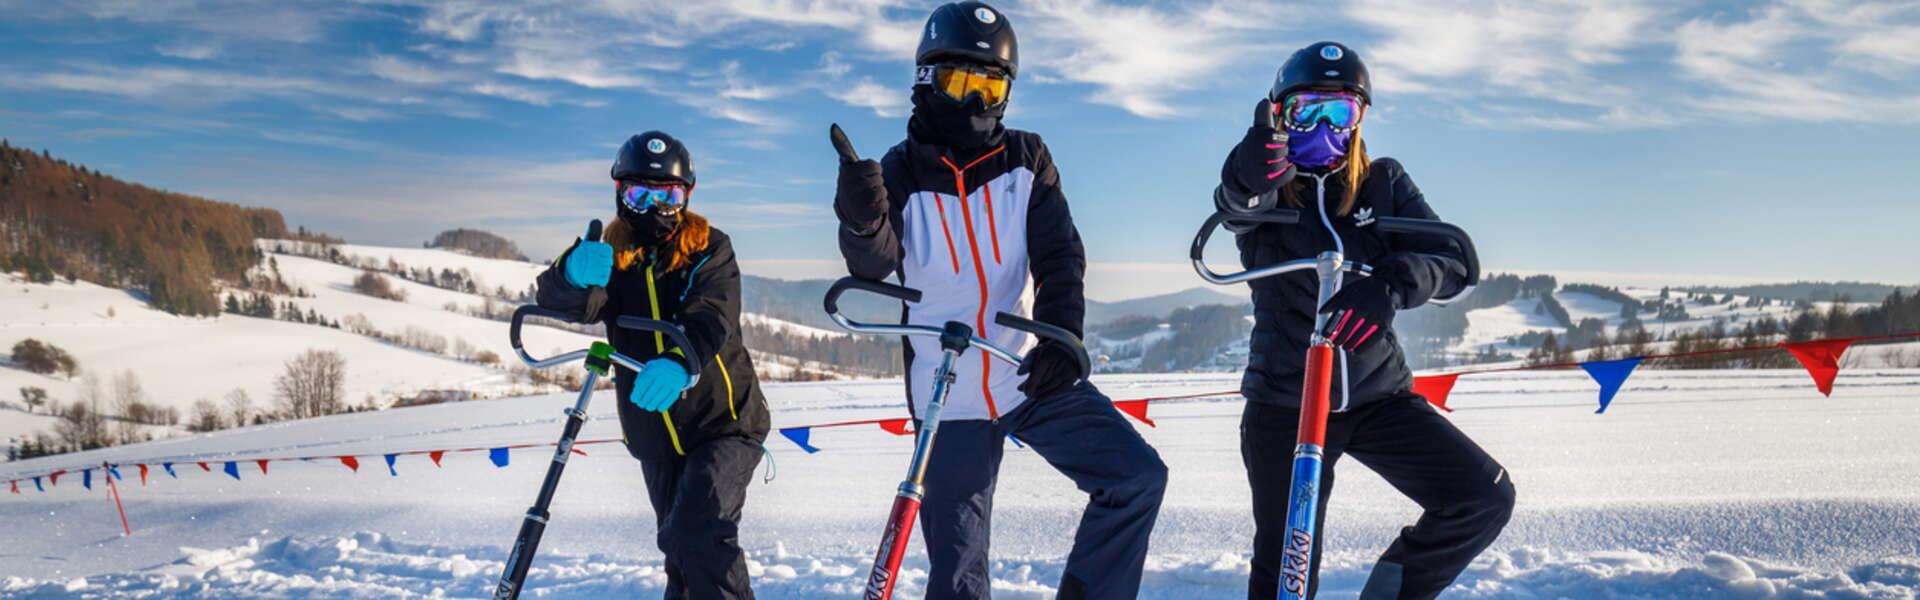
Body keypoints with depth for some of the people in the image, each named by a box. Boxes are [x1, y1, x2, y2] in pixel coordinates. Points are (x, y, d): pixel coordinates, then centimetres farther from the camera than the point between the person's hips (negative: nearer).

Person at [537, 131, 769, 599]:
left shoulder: (708, 249, -6)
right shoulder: (612, 256, 2)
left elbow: (712, 317, -24)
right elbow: (559, 300, -17)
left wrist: (679, 360, -46)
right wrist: (574, 274, -42)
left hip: (723, 424, -5)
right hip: (656, 440, 5)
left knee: (697, 535, -24)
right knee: (680, 554, 18)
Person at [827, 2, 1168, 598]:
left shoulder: (1026, 160, 2)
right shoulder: (901, 172, -2)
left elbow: (1060, 257, -5)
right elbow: (873, 267, -16)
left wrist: (1061, 337, -23)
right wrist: (862, 216, -39)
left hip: (1036, 377, 2)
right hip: (950, 402, -1)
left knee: (1138, 477, -11)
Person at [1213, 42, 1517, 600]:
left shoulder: (1383, 182, 5)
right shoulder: (1267, 191, -1)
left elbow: (1452, 259, -7)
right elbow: (1236, 198, -26)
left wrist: (1388, 285, -29)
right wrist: (1262, 155, -51)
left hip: (1379, 396, 2)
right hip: (1283, 404, -2)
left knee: (1486, 496, -11)